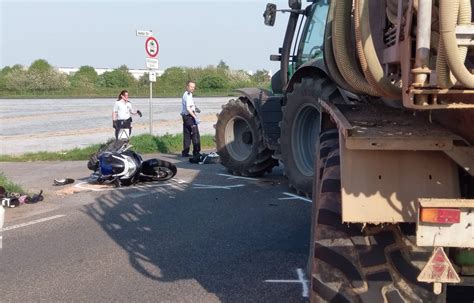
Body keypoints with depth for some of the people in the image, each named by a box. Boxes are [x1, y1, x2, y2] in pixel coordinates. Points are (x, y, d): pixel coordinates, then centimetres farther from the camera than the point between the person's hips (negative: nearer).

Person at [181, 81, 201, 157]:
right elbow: (188, 108, -24)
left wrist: (194, 109, 21)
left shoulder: (185, 94, 16)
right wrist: (195, 116, -25)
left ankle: (185, 152, 11)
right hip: (189, 116, -10)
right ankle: (196, 152, -2)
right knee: (195, 134, -4)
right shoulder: (188, 96, -16)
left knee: (187, 135, 10)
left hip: (185, 116, 10)